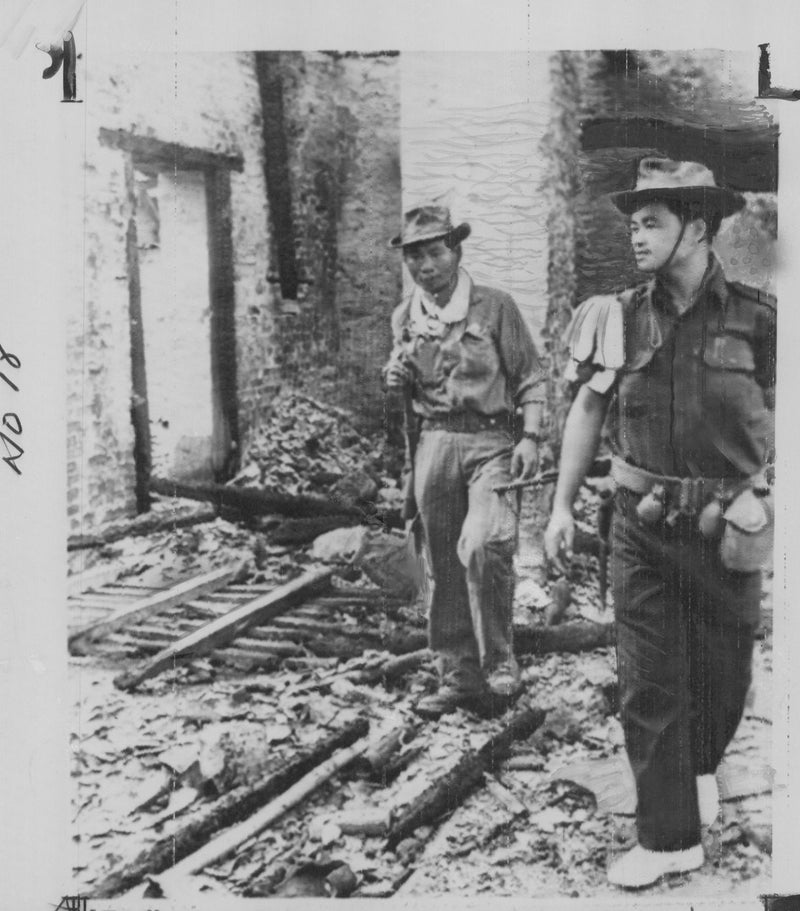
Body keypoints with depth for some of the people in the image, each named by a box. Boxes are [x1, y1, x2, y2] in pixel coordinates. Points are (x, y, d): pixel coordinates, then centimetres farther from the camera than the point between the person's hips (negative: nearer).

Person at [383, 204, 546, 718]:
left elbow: (531, 377, 1)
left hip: (489, 441, -4)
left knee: (482, 547, -24)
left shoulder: (495, 307, 0)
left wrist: (530, 437, -11)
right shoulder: (404, 318, 13)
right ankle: (459, 676, 19)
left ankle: (499, 665, -6)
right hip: (432, 442, 4)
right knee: (444, 567, 7)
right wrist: (397, 380, 1)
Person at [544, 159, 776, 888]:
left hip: (725, 528, -1)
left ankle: (700, 766, 47)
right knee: (648, 685, 2)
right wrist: (562, 505, 4)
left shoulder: (757, 319, -8)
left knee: (722, 675, 15)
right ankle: (669, 840, 15)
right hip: (642, 525, 1)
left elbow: (772, 421, -2)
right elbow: (587, 412, 6)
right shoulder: (620, 317, -2)